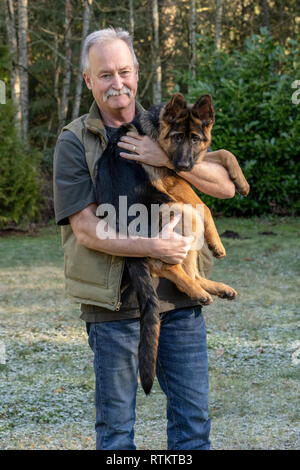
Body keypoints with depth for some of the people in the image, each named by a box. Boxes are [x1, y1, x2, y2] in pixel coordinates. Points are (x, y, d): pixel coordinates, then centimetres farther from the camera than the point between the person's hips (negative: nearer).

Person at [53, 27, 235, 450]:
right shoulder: (74, 142, -2)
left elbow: (225, 186, -2)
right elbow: (85, 229, -10)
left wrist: (169, 159, -18)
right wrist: (154, 247, -22)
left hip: (180, 295, 3)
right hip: (115, 301, -3)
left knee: (193, 414, 8)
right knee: (115, 422, 8)